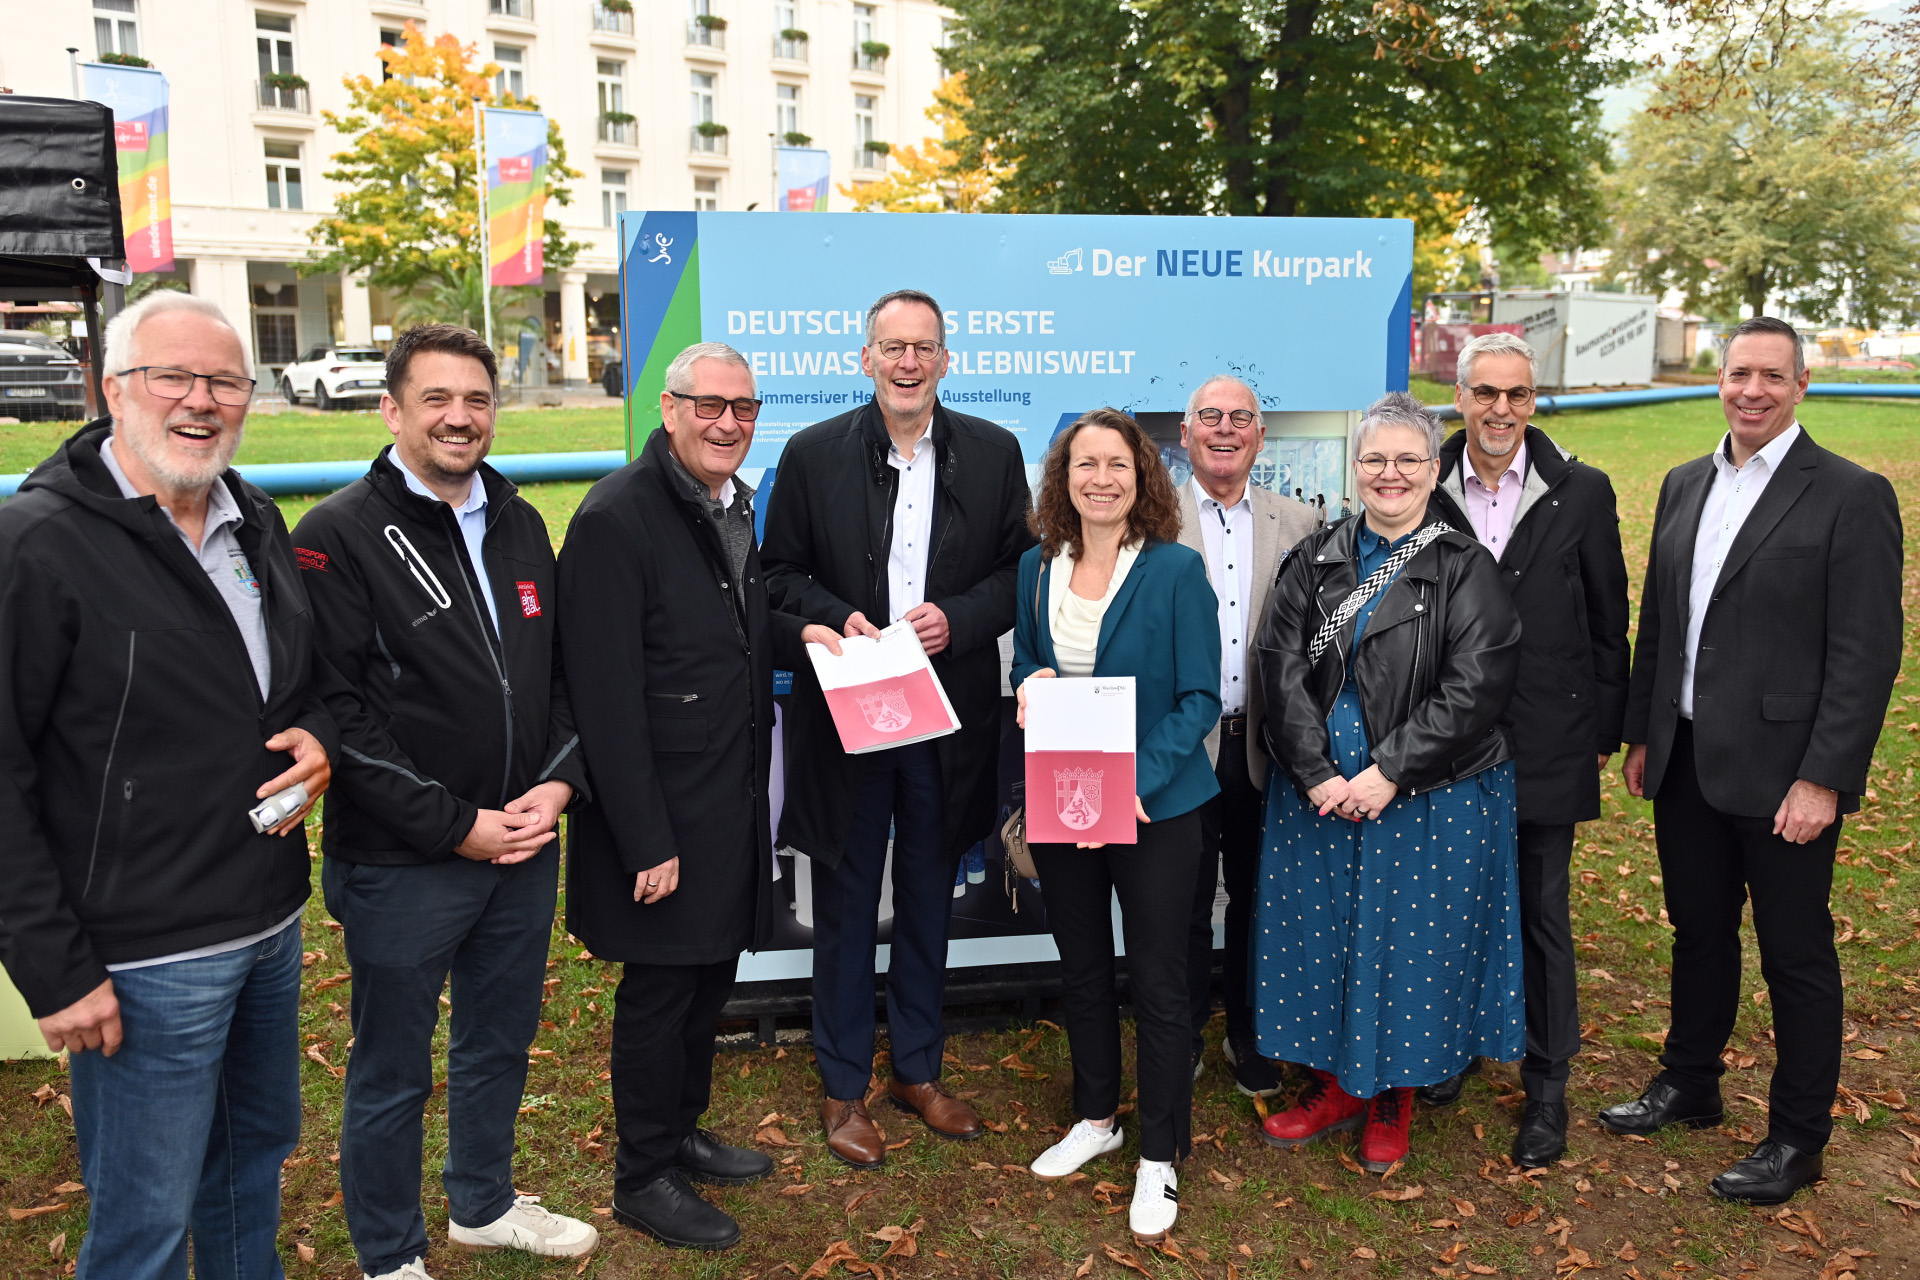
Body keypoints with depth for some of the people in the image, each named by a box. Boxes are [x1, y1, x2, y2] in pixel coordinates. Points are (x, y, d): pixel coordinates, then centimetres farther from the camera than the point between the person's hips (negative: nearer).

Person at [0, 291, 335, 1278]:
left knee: (257, 1150, 24)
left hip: (272, 923, 7)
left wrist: (320, 741, -3)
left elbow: (308, 677, 21)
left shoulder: (256, 523, 8)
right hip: (145, 956, -7)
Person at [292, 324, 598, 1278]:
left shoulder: (520, 525, 8)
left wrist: (559, 783, -4)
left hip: (525, 845, 6)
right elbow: (334, 711, -16)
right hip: (401, 866, -6)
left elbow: (562, 670, 12)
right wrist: (455, 825, -17)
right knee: (393, 1073, 11)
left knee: (500, 1041, 22)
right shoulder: (340, 536, -11)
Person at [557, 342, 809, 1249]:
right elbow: (607, 698, -21)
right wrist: (647, 842, -21)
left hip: (734, 801, 8)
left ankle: (680, 1131, 40)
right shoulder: (617, 518, -19)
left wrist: (799, 633, 3)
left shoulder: (735, 504, 8)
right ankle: (643, 1177, 27)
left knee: (712, 975, 20)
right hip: (662, 813, -8)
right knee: (660, 989, 7)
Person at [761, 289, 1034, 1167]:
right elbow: (779, 574, 2)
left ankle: (918, 1071, 34)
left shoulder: (993, 453, 2)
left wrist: (957, 618, -14)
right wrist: (837, 618, -17)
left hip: (949, 715, 2)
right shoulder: (813, 453, -2)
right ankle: (843, 1088, 26)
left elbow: (1023, 570, 3)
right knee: (846, 906, 9)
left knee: (929, 899, 16)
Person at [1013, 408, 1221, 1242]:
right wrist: (1028, 688, -10)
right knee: (1081, 969, 18)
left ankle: (1159, 1158, 24)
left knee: (1156, 984, 6)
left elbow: (1199, 699, -12)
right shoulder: (1037, 568, 3)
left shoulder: (1175, 570, -11)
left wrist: (1136, 782, -23)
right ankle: (1096, 1118, 39)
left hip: (1154, 807, -4)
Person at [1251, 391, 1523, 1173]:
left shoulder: (1466, 571, -6)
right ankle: (1334, 1085, 31)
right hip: (1319, 793, 3)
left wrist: (1389, 772, -20)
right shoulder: (1316, 562, 4)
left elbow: (1476, 687, -14)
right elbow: (1282, 668, -3)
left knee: (1411, 942, 7)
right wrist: (1317, 774, -14)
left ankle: (1392, 1098, 29)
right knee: (1320, 933, 11)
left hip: (1431, 802, -3)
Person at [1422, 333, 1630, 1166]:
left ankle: (1546, 1084, 24)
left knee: (1543, 915, 9)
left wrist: (1604, 733, 3)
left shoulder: (1581, 492, -3)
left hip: (1546, 743, -1)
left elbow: (1608, 622, 2)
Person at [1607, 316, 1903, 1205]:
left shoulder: (1850, 496, -9)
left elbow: (1867, 654, -12)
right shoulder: (1684, 485, 10)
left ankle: (1797, 1139, 23)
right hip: (1686, 764, 6)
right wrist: (1642, 734, 12)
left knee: (1795, 957, 7)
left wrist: (1824, 779, -17)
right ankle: (1689, 1086, 37)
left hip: (1782, 774, -6)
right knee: (1698, 932, 19)